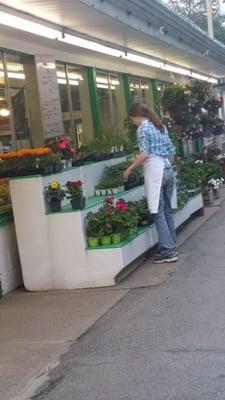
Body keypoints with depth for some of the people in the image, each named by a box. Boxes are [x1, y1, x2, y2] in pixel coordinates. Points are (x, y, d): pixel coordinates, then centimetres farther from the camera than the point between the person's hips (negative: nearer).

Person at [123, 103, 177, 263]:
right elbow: (172, 151, 17)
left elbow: (145, 154, -15)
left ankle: (168, 251, -6)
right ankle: (172, 247, 15)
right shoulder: (161, 126, 17)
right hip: (168, 170, 8)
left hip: (155, 171, -8)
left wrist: (129, 170, -8)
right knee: (168, 210, 11)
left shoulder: (143, 128, -5)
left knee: (158, 213, -4)